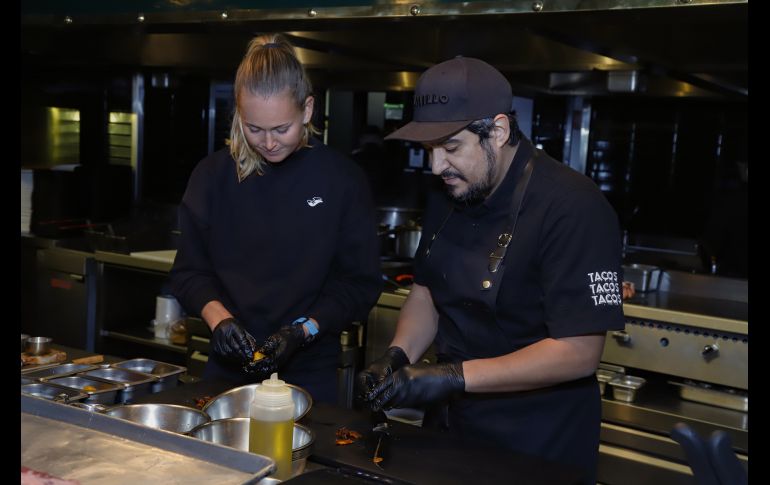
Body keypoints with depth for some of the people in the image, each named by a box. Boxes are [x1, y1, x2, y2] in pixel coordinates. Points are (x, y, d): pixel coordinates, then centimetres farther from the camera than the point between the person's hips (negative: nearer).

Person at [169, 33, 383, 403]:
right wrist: (218, 317, -17)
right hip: (227, 369, 2)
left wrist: (303, 330, -17)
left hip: (309, 374, -2)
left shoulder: (342, 179, -8)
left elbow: (360, 283, -5)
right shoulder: (213, 175, -2)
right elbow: (190, 271, 2)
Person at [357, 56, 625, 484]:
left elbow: (578, 352, -26)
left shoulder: (573, 210, -24)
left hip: (537, 448, -6)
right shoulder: (448, 195, 0)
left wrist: (454, 376, -28)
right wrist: (398, 355, -8)